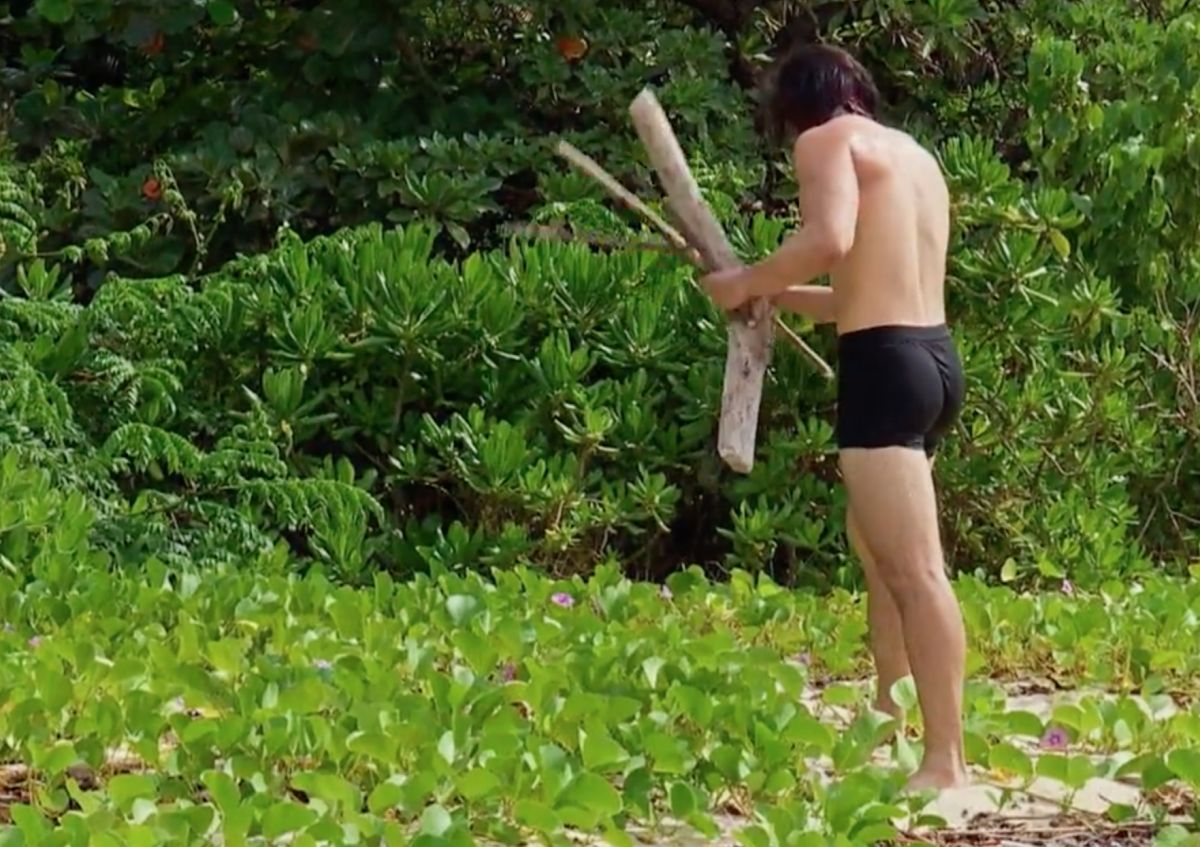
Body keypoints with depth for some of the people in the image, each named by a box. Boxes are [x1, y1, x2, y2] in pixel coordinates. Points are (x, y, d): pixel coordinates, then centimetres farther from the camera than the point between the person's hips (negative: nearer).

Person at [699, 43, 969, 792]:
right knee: (874, 541, 27)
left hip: (886, 366, -10)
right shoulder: (913, 156, 22)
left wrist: (748, 282, -8)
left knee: (915, 568, -14)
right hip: (934, 356, 10)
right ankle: (892, 723, 34)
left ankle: (946, 762, -20)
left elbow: (830, 238, -22)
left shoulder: (829, 140, -3)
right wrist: (778, 297, 28)